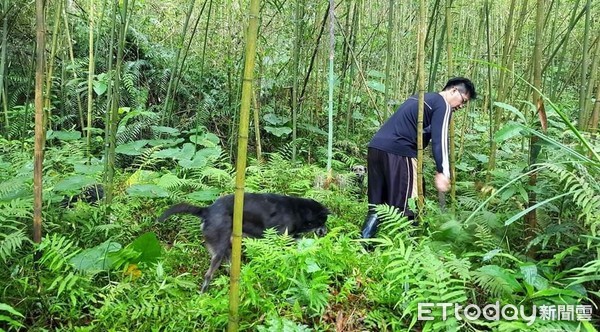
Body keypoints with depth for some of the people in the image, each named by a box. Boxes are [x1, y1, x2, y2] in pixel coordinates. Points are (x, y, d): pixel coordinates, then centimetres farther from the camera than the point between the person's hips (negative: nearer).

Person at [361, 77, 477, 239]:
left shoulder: (422, 98, 29)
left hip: (376, 146, 9)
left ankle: (364, 241, 7)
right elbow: (439, 140, -11)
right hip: (398, 152, -9)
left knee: (377, 203, 11)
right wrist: (443, 172, -16)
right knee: (405, 204, -1)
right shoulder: (443, 105, 2)